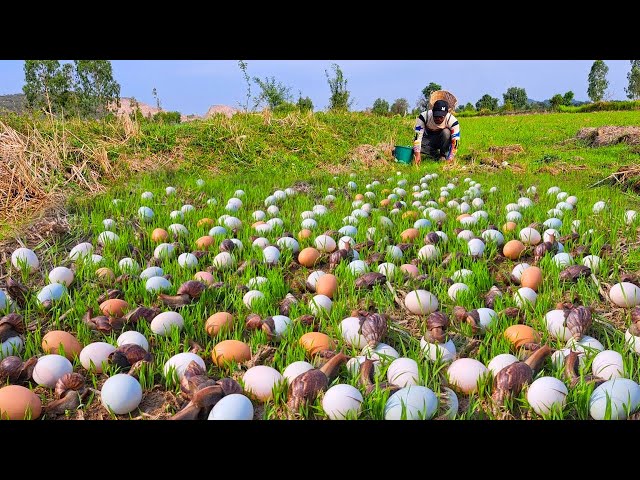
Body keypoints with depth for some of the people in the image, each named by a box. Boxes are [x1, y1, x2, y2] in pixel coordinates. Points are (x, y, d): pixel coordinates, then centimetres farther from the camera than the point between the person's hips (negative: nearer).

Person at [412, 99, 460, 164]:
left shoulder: (452, 121, -27)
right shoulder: (424, 116, -27)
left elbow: (455, 142, -28)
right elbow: (418, 136, -31)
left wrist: (450, 159, -39)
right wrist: (417, 155, -42)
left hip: (443, 141, 0)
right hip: (428, 139, 1)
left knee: (446, 132, -34)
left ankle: (443, 156, -14)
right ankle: (436, 154, -3)